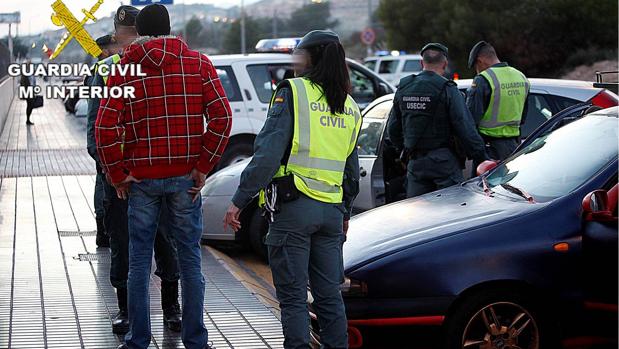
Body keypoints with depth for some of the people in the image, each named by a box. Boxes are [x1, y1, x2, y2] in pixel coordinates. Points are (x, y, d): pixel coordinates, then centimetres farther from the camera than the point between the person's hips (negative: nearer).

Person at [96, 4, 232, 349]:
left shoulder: (124, 69, 0)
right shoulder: (198, 63, 1)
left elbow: (106, 127, -9)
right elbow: (222, 117, -9)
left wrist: (118, 174, 0)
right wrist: (203, 167, -5)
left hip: (142, 179, 0)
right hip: (185, 178, 0)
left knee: (139, 262, 8)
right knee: (190, 259, 8)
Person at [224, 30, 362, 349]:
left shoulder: (292, 92, -6)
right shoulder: (349, 106, 14)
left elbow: (268, 154, -14)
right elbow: (352, 170, 20)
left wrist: (239, 200, -11)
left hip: (293, 206, -6)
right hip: (332, 211, 6)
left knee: (293, 295, -1)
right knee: (329, 295, 12)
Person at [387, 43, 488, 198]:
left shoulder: (403, 89, 7)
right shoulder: (448, 90, -10)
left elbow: (393, 129, 14)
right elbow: (466, 130, -13)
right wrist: (483, 159, -5)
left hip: (415, 162, 5)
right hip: (444, 162, -5)